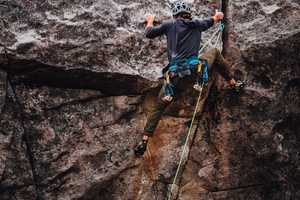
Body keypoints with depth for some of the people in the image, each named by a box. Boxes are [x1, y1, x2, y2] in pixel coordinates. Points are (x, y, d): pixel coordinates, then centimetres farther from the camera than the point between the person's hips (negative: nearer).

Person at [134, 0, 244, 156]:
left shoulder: (169, 25, 9)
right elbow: (214, 20, 35)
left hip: (175, 75, 0)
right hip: (195, 68, 1)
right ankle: (233, 83, 33)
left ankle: (144, 141, 5)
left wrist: (150, 21, 38)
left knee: (159, 107, 13)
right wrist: (218, 16, 59)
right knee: (214, 52, 30)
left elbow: (148, 34, 16)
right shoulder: (197, 24, 15)